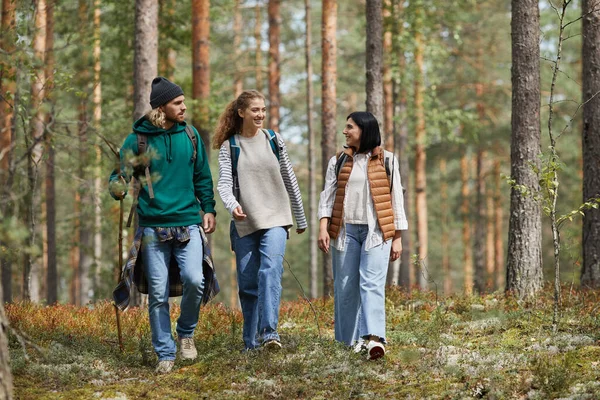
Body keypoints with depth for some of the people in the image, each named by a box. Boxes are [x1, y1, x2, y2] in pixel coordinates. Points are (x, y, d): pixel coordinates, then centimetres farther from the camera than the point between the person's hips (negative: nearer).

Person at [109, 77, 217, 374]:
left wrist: (208, 209, 10)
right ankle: (165, 354, 12)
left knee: (194, 280, -17)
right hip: (153, 226, -1)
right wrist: (117, 188, -23)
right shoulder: (138, 139, -2)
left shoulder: (190, 135, 8)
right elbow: (121, 175, -1)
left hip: (188, 222, 1)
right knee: (158, 294, 1)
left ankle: (186, 333, 9)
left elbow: (202, 176, 17)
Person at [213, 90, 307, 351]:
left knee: (270, 271, -22)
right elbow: (224, 183, -8)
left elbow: (289, 180, 14)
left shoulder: (274, 140, 7)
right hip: (244, 223, 0)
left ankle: (269, 331, -31)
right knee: (247, 283, 3)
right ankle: (251, 342, 13)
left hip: (275, 220, 0)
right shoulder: (229, 146, 2)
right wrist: (232, 205, -30)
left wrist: (300, 218, 17)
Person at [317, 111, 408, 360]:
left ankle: (374, 338, -27)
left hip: (376, 230, -2)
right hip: (345, 230, 2)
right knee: (345, 287, 1)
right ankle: (349, 341, 8)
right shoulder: (338, 161, 12)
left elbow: (396, 199, 9)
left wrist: (397, 237, 6)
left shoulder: (387, 161, 8)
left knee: (372, 284, -15)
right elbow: (327, 196, 7)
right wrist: (323, 227, -8)